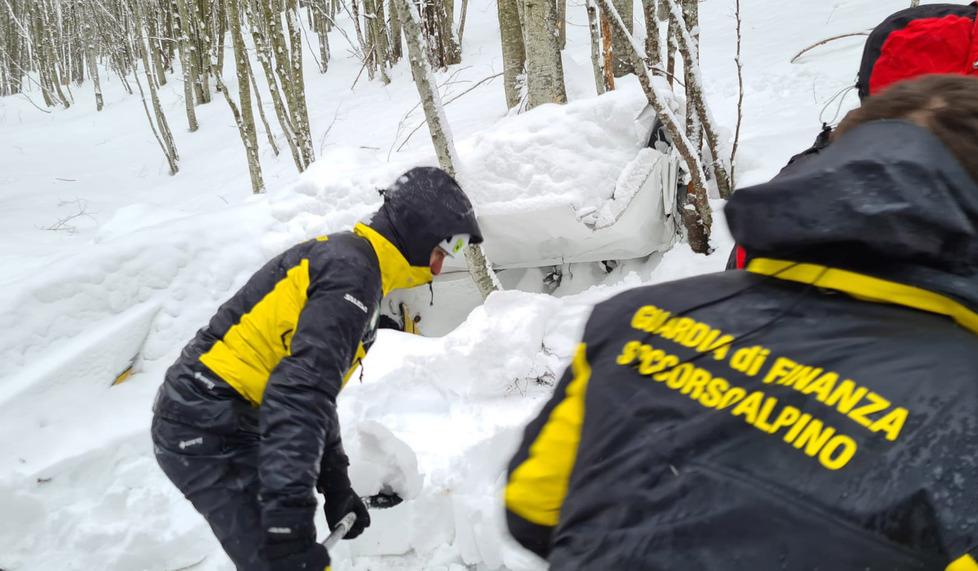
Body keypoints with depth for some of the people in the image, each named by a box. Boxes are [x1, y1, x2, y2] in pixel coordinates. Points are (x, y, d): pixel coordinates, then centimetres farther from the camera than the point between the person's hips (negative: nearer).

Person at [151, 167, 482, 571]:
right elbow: (300, 392, -31)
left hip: (210, 423, 10)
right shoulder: (352, 269, -17)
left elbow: (315, 388, 21)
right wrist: (288, 521, -34)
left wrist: (336, 485, 21)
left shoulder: (346, 257, 15)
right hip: (210, 433, -10)